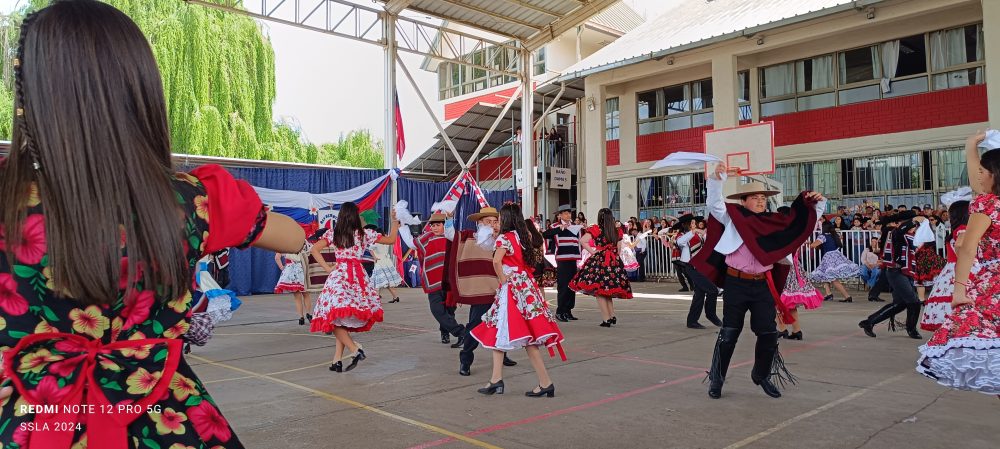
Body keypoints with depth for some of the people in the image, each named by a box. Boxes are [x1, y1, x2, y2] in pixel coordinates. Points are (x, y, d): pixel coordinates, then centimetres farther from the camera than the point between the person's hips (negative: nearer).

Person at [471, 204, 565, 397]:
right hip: (526, 285, 8)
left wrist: (503, 279, -13)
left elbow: (497, 261, -26)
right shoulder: (523, 236, 13)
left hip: (512, 287, -8)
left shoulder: (505, 237, -10)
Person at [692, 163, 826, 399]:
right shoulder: (733, 218, -2)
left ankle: (761, 375, 28)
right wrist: (716, 179, -29)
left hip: (764, 285, 4)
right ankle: (716, 379, 16)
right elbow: (714, 205, -15)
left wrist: (818, 204, 0)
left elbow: (804, 222, 15)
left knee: (768, 333, 6)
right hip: (736, 284, -4)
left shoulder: (774, 221, 9)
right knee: (729, 334, 2)